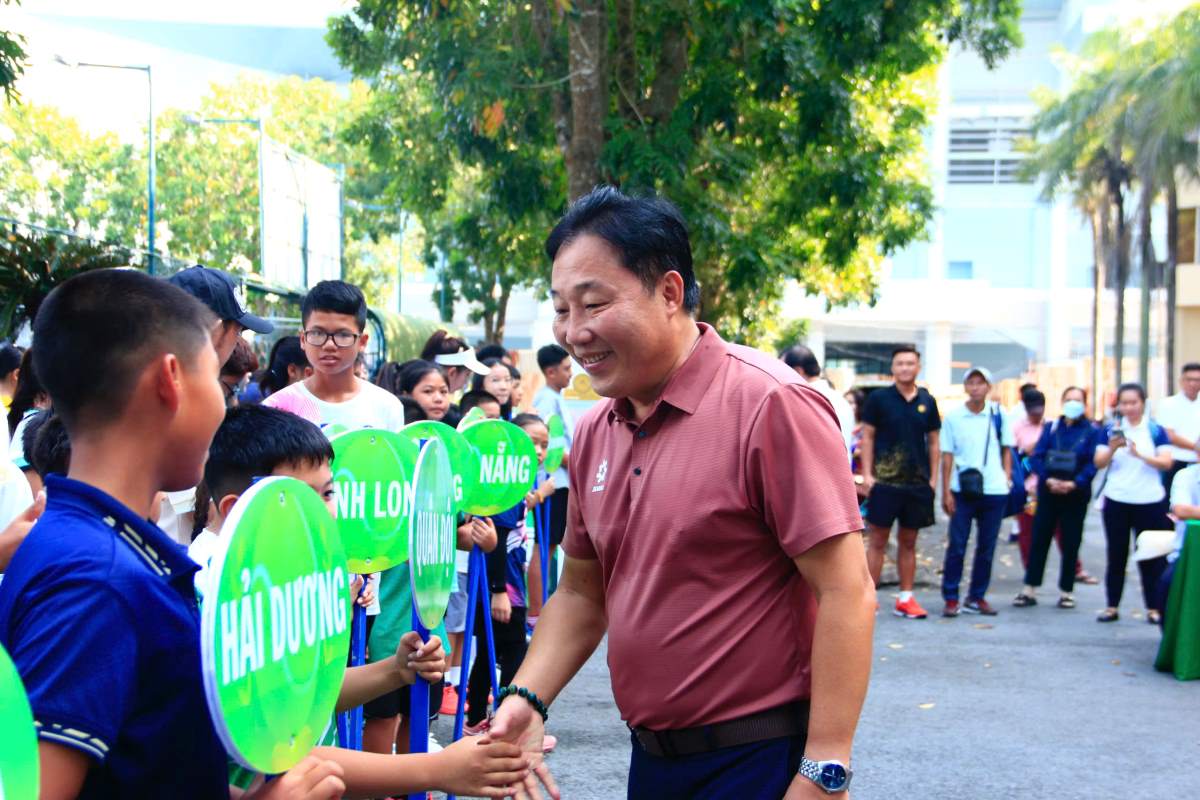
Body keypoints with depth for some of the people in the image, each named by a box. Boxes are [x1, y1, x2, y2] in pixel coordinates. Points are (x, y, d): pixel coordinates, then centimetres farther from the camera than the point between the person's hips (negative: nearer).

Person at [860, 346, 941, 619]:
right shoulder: (879, 398, -2)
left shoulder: (927, 401, 7)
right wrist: (867, 474, -7)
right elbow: (867, 437, -1)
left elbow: (933, 441, 12)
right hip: (884, 481, -3)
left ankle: (905, 599, 17)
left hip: (917, 483, 3)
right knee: (877, 542, -1)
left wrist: (933, 477, 6)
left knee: (909, 542, 10)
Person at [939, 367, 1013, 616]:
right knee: (957, 545, -2)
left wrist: (1007, 476, 2)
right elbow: (947, 456, 2)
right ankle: (951, 598, 4)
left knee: (986, 548, 7)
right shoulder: (953, 417, 0)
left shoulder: (999, 415, 4)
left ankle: (977, 597, 17)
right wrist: (946, 492, -3)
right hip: (963, 490, -2)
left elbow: (1006, 449, 13)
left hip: (994, 490, 2)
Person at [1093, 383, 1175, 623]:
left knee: (1150, 556, 2)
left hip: (1149, 502, -2)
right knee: (1116, 555, 6)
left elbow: (1166, 463, -11)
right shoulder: (1110, 430, 4)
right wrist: (1112, 449, -21)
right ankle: (1112, 606, 11)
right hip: (1117, 502, 2)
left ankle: (1153, 608, 9)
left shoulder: (1156, 430, -1)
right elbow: (1099, 463, -2)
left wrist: (1140, 454, -26)